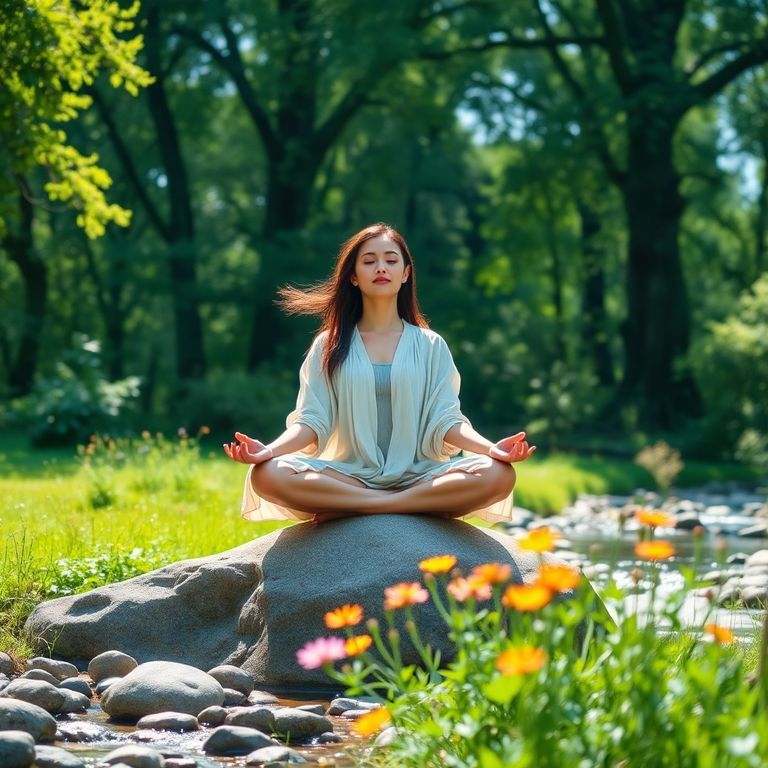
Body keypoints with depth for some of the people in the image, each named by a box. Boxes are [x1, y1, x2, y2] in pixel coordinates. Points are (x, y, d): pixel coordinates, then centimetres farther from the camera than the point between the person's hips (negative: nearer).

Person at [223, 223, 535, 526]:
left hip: (418, 477, 1)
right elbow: (312, 421, 2)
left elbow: (446, 421, 2)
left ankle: (346, 510, -25)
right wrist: (269, 450, -20)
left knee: (497, 475, -29)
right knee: (267, 474, -31)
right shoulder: (329, 346, 12)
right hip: (348, 477, -1)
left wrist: (491, 448, -20)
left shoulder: (430, 346, 12)